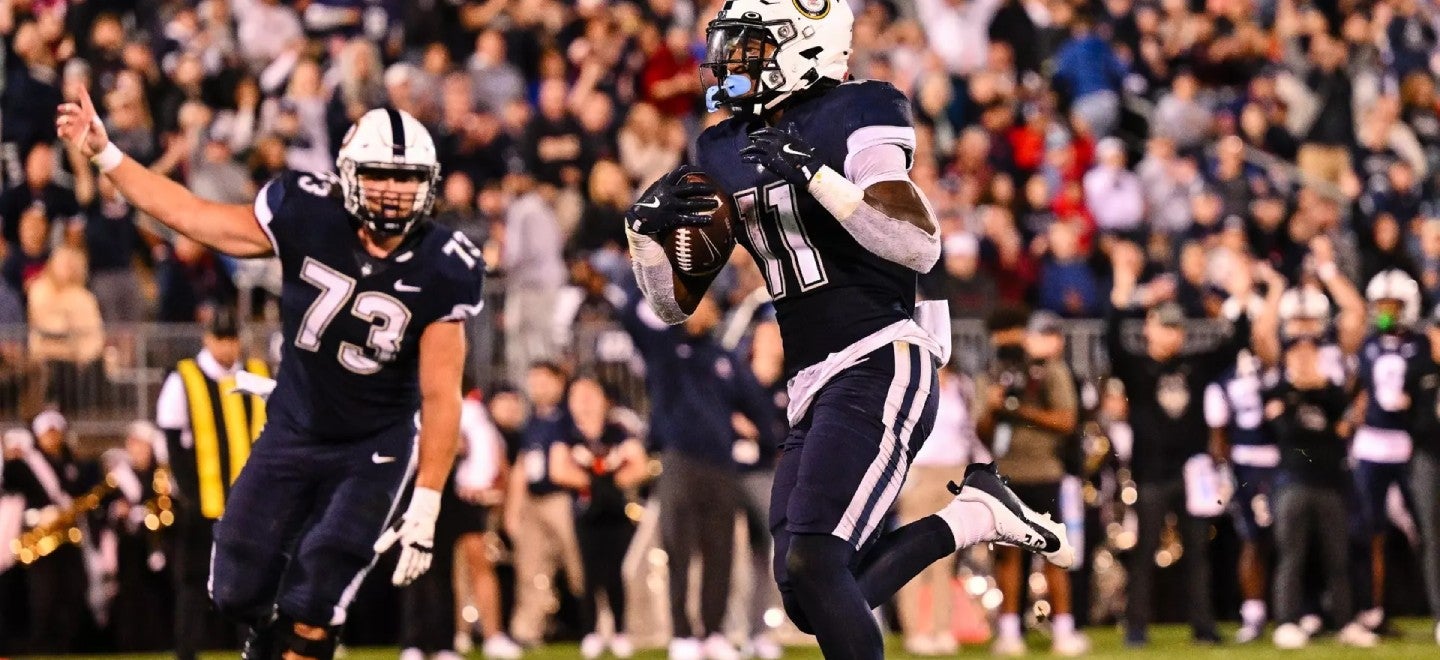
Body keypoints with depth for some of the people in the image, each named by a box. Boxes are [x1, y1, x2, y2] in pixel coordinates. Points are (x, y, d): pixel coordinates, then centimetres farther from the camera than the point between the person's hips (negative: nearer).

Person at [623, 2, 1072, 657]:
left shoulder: (853, 116, -6)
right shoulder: (723, 152, 14)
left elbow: (921, 247, -20)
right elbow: (675, 303, 17)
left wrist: (813, 174, -26)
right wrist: (646, 228, -3)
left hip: (879, 367, -8)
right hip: (812, 387, 8)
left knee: (811, 566, -21)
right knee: (808, 598, 3)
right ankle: (971, 515, 14)